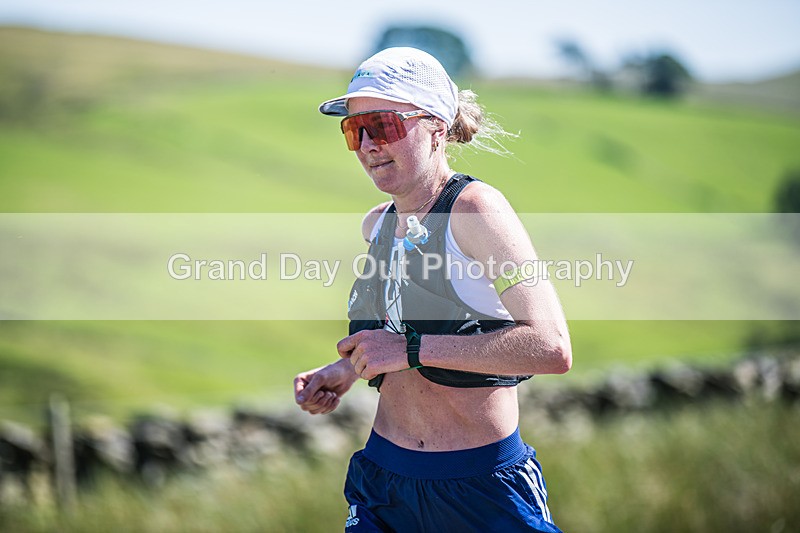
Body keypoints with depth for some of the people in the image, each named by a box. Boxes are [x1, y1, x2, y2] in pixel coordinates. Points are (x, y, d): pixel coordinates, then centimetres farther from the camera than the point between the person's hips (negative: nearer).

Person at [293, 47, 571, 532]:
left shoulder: (475, 208, -14)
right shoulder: (376, 224, 7)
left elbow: (552, 347, -24)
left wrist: (410, 351, -23)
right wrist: (350, 369, 6)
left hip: (482, 487, -6)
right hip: (383, 476, 6)